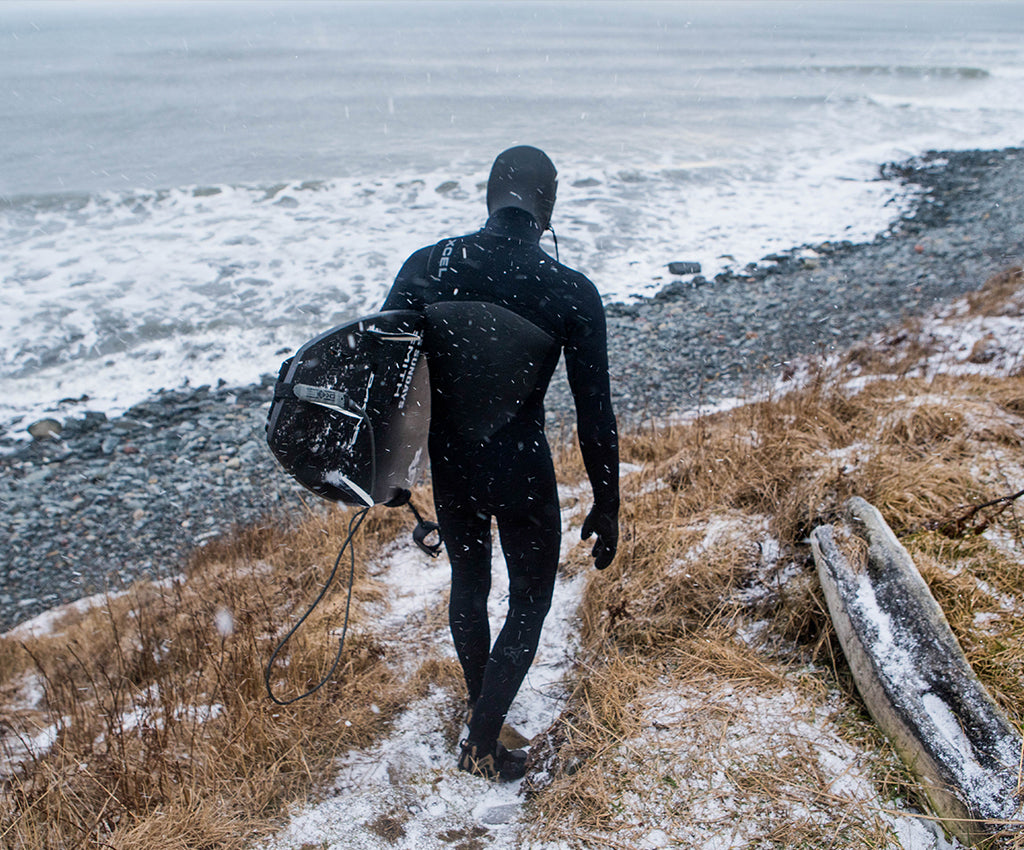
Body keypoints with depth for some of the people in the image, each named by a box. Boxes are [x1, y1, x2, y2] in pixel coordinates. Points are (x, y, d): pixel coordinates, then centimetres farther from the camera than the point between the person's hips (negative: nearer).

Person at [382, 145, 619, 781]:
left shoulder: (426, 266, -8)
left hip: (450, 467, 4)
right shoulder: (572, 292, -16)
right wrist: (606, 506, 0)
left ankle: (483, 700, 49)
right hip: (523, 473, -3)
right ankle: (482, 743, 23)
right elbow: (594, 412, -12)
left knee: (469, 582, 27)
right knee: (531, 598, 19)